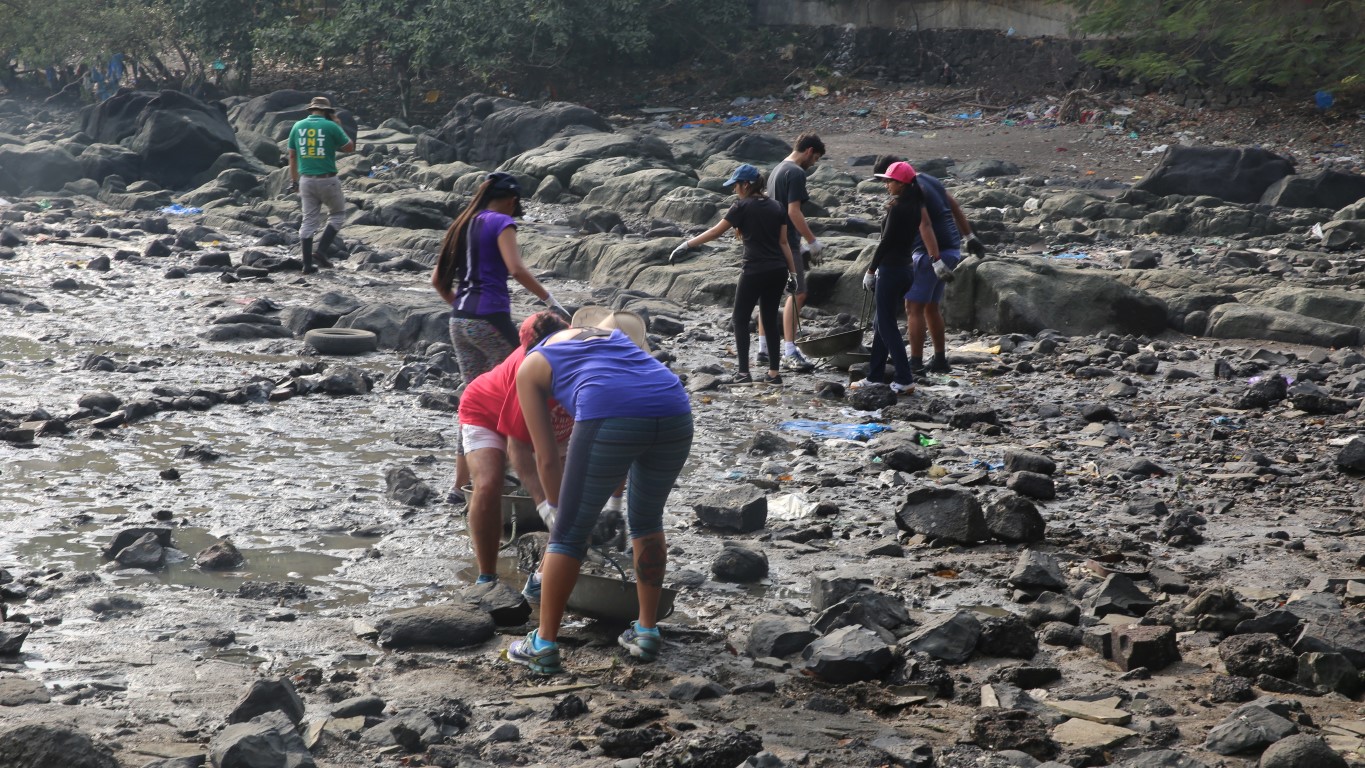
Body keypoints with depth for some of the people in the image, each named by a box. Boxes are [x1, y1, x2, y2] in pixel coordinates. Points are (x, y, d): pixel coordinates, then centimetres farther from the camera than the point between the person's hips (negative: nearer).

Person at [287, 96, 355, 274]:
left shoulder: (298, 126, 5)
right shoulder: (331, 127, -8)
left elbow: (292, 155, 10)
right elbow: (350, 147, 3)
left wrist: (293, 181, 18)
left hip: (306, 180, 4)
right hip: (327, 180, -4)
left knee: (309, 221, 9)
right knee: (337, 214, 15)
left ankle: (307, 264, 6)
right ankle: (321, 251, -1)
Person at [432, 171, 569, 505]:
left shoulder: (463, 225, 17)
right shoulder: (501, 222, -5)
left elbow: (437, 280, 17)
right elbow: (516, 269, -20)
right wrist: (550, 300, -16)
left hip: (459, 323, 8)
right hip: (490, 319, -8)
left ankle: (460, 485, 12)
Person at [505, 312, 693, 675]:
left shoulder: (530, 367, 27)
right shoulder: (609, 331, 40)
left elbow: (546, 459, 24)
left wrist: (557, 511, 34)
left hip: (611, 418, -4)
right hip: (675, 413, 5)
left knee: (569, 533, 12)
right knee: (647, 520, 27)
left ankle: (544, 644, 18)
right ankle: (647, 631, 29)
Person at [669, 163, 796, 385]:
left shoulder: (742, 207, -6)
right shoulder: (775, 206, 10)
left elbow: (715, 232, -5)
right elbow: (783, 242, 10)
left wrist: (686, 245, 0)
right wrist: (793, 271, 13)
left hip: (755, 271, -6)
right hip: (778, 271, 6)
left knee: (741, 319, 5)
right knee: (770, 320, 13)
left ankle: (744, 373, -3)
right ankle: (774, 373, 10)